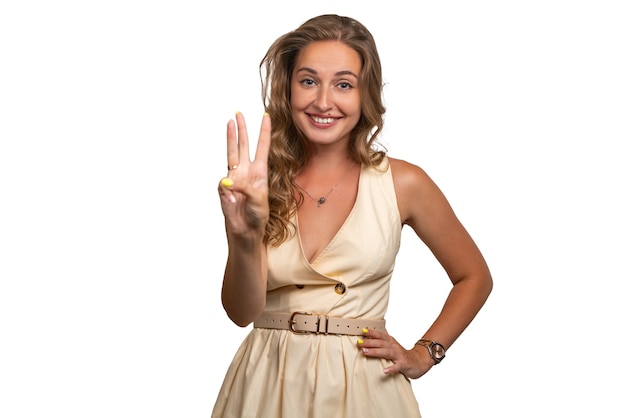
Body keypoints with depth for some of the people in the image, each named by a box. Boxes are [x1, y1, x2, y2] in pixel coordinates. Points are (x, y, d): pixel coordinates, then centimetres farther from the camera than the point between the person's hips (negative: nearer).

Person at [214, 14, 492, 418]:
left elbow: (474, 277, 8)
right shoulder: (261, 183, -4)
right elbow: (243, 311, -13)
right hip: (268, 384, 1)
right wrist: (245, 237, -30)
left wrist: (424, 354, 0)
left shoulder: (403, 183, -6)